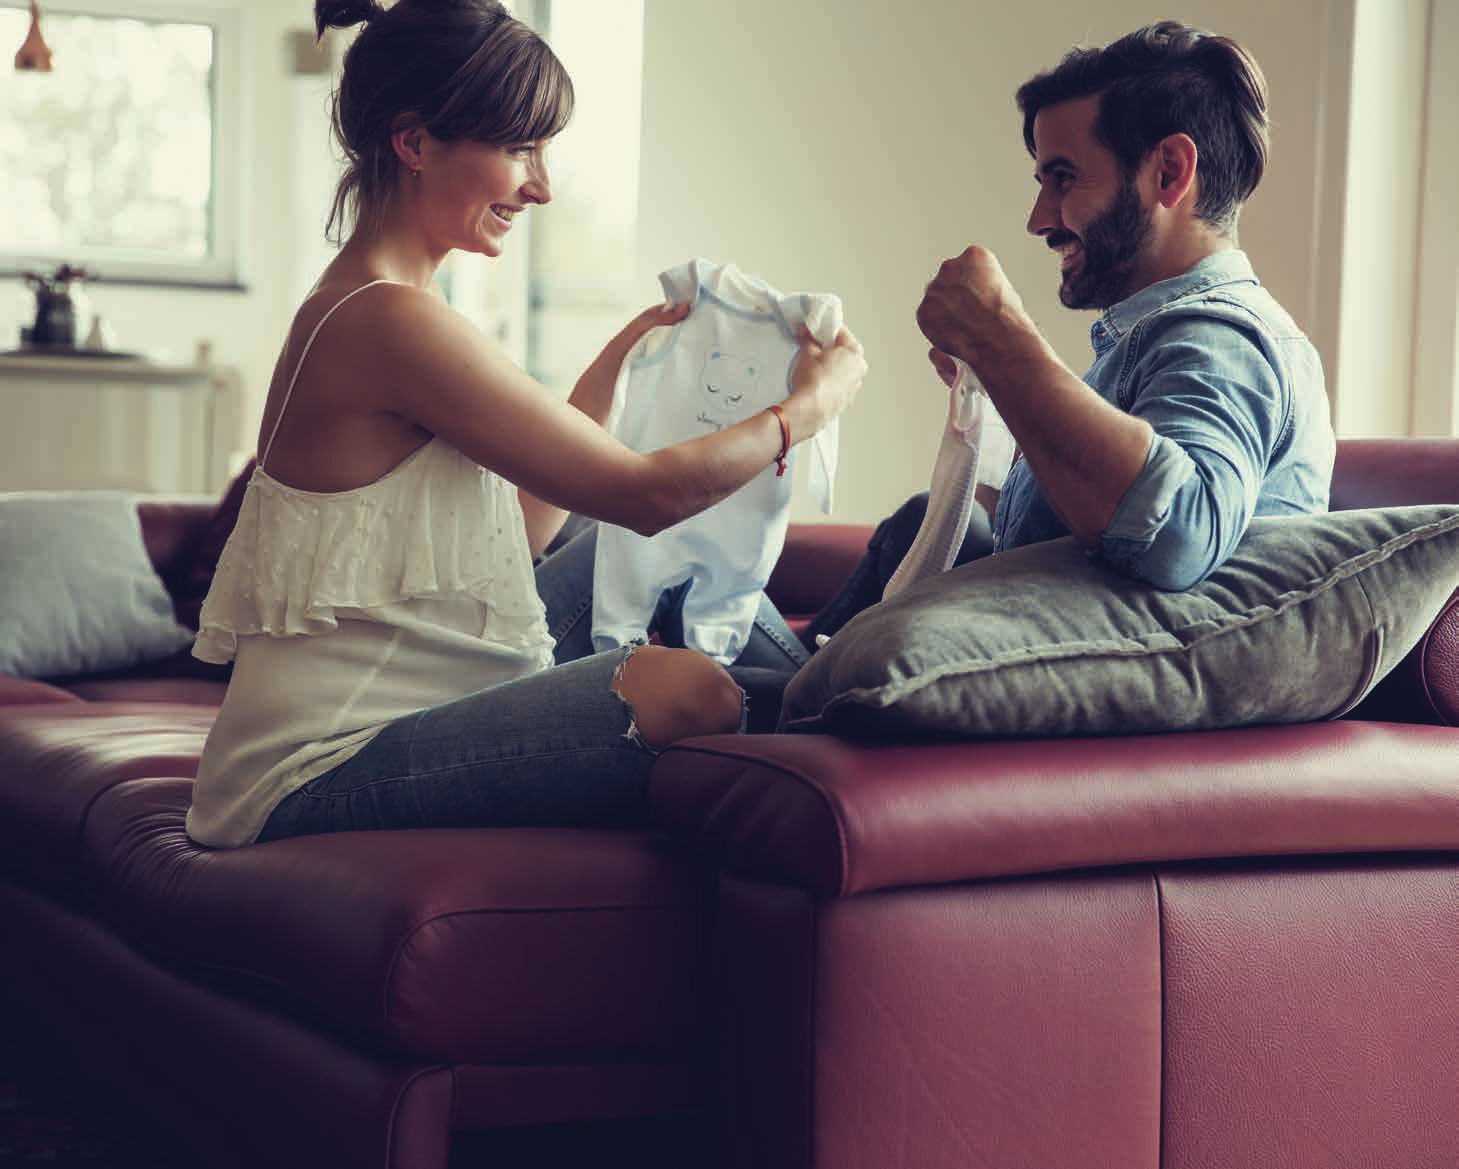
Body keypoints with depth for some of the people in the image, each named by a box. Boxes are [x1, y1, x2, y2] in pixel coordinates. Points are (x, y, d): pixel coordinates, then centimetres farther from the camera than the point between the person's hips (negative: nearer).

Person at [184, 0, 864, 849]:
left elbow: (521, 531, 17)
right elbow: (649, 494, -13)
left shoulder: (351, 310, 16)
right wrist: (813, 405, 2)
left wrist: (616, 364, 18)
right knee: (688, 693, -23)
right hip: (322, 772, -10)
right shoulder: (393, 324, -16)